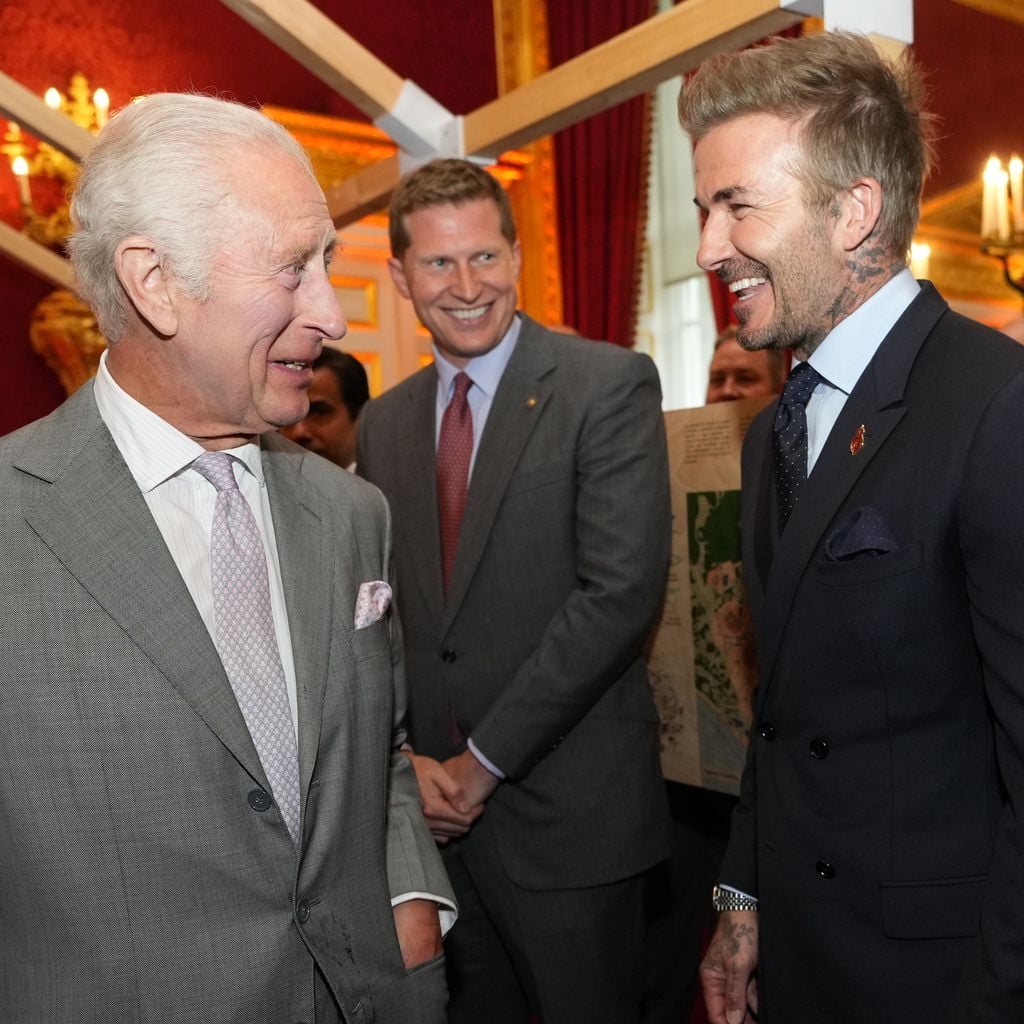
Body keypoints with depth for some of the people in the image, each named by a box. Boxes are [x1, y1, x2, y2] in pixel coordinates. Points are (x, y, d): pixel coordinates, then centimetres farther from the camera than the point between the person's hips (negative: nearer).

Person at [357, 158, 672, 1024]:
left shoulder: (608, 385, -9)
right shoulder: (383, 423, 8)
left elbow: (622, 593, -18)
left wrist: (485, 759, -14)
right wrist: (402, 759, -4)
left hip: (569, 812, -5)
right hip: (435, 811, 5)